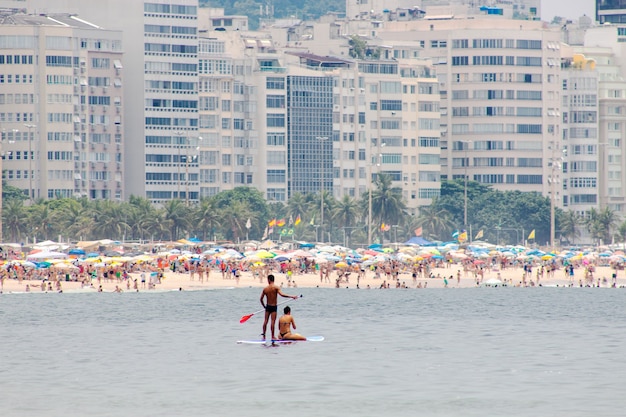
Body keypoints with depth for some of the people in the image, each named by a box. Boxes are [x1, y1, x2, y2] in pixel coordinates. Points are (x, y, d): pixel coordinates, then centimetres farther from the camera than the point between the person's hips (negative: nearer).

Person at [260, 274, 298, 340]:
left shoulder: (265, 289, 2)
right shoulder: (276, 287, -10)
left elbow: (261, 298, 6)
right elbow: (282, 294, -23)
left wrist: (264, 306, 21)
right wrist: (291, 296, -19)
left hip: (267, 306, 3)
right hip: (274, 306, -3)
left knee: (266, 321, 11)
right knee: (273, 321, -2)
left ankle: (263, 335, 14)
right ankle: (273, 337, -1)